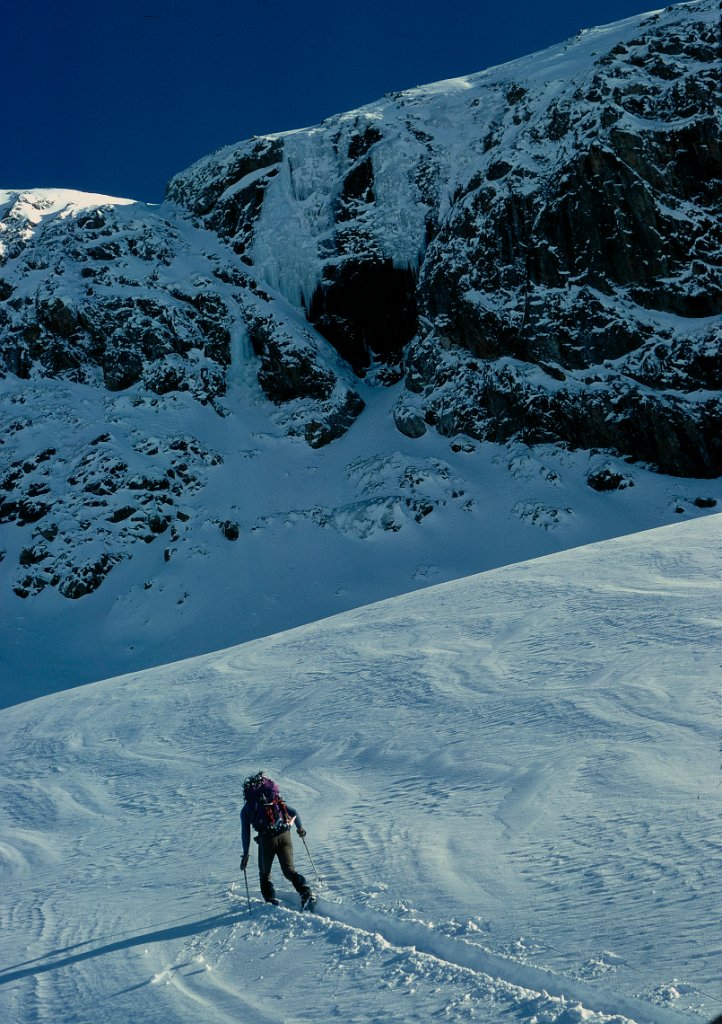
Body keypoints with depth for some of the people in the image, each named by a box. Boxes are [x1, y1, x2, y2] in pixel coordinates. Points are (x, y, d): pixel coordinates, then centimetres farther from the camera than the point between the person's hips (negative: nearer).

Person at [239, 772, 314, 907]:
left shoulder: (246, 808, 15)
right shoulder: (276, 801, 24)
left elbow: (245, 833, 7)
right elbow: (294, 812, 23)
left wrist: (245, 854, 11)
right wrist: (299, 827, 39)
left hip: (266, 839, -2)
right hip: (284, 835, 2)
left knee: (265, 873, 20)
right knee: (289, 869, 3)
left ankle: (270, 900, 10)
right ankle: (306, 892, -19)